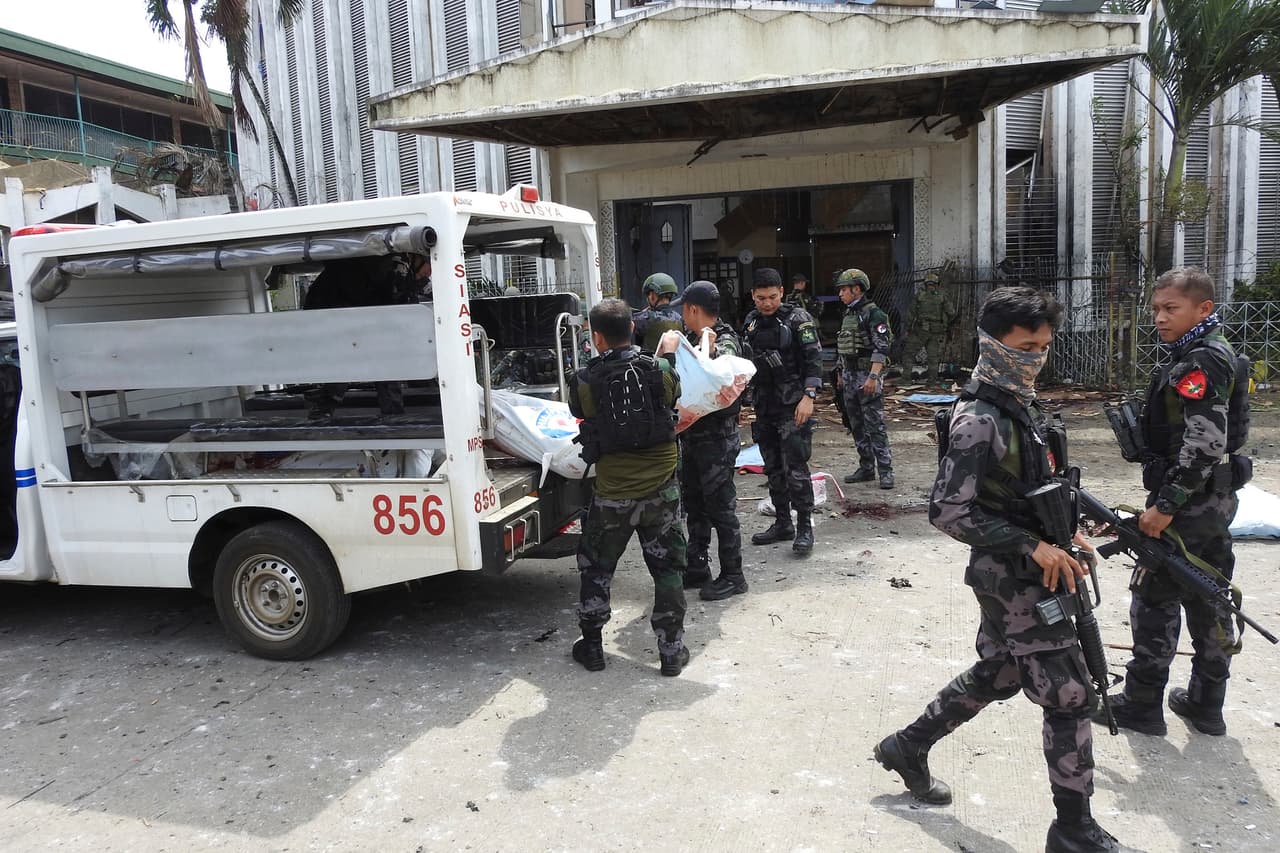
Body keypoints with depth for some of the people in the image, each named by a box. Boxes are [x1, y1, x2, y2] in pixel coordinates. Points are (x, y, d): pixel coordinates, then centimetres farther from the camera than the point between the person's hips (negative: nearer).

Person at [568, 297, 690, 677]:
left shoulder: (585, 382, -11)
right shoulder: (661, 370, -8)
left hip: (612, 496, -1)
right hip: (661, 492, 1)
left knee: (595, 569, 19)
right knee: (668, 570, 15)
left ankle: (591, 648, 29)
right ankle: (672, 651, 19)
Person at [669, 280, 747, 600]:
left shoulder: (725, 343, -14)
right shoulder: (694, 340, 11)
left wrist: (711, 350, -41)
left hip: (716, 438, -9)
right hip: (692, 435, 9)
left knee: (721, 507, -1)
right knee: (694, 505, 16)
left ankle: (732, 576, 10)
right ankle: (697, 569, 28)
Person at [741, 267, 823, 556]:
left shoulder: (797, 319, -7)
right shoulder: (750, 322, 10)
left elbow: (813, 359, -11)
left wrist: (808, 397, -19)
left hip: (793, 405, -6)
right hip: (764, 407, 6)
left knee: (795, 468, -8)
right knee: (773, 469, 12)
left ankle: (805, 528, 1)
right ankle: (782, 524, 22)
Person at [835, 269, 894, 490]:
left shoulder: (873, 314, -11)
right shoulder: (848, 314, 15)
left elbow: (881, 348, -18)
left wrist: (873, 376, -25)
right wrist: (842, 375, 21)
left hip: (868, 375, -9)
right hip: (850, 376, 9)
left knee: (875, 425, -8)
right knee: (856, 426, 11)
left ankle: (886, 471, -4)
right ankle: (866, 468, 19)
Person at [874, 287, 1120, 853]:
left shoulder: (1019, 404, 8)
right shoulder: (979, 419, -21)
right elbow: (948, 513, -25)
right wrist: (1034, 546, -23)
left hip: (1022, 573, 9)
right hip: (1012, 578, -9)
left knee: (996, 675, 22)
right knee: (1070, 697, 0)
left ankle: (908, 747, 36)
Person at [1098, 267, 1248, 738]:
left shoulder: (1201, 362, -18)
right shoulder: (1218, 355, 13)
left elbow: (1203, 444, -26)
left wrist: (1165, 505, -23)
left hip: (1189, 503, -10)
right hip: (1216, 500, 10)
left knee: (1154, 601, 1)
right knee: (1207, 600, 15)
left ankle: (1142, 705, 11)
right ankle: (1206, 705, 26)